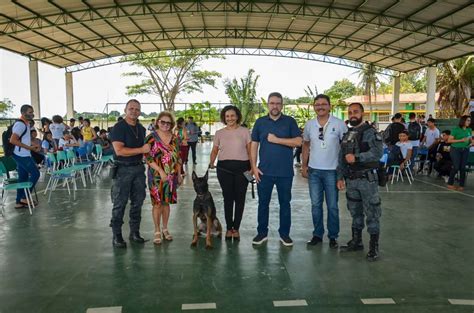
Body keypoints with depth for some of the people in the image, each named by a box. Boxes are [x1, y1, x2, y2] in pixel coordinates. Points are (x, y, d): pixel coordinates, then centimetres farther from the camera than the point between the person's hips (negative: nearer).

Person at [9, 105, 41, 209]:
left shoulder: (26, 124, 15)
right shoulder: (20, 124, -15)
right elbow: (13, 140, -23)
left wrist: (33, 146, 7)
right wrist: (29, 147, -21)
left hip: (23, 155, 10)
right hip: (22, 155, -10)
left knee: (23, 178, 11)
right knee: (35, 174, -6)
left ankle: (19, 202, 17)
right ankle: (24, 197, 2)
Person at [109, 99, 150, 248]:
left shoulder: (141, 129, 12)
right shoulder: (119, 127, -9)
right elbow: (119, 150, -20)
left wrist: (148, 151, 6)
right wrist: (141, 150, -19)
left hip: (138, 168, 7)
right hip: (123, 170, -6)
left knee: (138, 202, 11)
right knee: (119, 203, 0)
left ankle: (134, 232, 23)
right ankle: (116, 235, 10)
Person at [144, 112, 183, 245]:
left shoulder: (175, 138, 8)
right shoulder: (151, 137, -7)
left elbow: (178, 157, 13)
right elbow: (148, 157, -12)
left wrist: (179, 174, 9)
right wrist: (161, 171, -18)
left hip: (171, 175, 4)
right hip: (157, 175, -4)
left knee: (166, 202, 12)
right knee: (157, 203, 1)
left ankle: (165, 229, 26)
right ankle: (157, 231, 15)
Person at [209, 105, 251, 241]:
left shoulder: (245, 131, 3)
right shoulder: (219, 133, 9)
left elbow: (250, 151, 3)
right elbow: (214, 150, 13)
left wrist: (252, 167, -5)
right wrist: (211, 164, -3)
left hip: (242, 167, -1)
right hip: (224, 168, 1)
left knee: (239, 198, 4)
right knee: (228, 198, 7)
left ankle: (236, 228, 16)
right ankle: (229, 228, 17)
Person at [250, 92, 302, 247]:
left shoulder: (290, 121, 2)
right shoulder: (260, 122, 6)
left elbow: (298, 141, -8)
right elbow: (254, 145, 5)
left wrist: (277, 140, -14)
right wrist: (254, 167, -3)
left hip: (285, 172, -1)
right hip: (264, 171, 1)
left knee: (285, 203, 9)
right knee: (263, 203, 8)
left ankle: (284, 234, 21)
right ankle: (262, 232, 21)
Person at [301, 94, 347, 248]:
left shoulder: (339, 124, -7)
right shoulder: (309, 125, 4)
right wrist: (304, 166, 10)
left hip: (332, 171, -3)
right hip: (313, 170, 3)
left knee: (332, 206, 6)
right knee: (315, 204, 10)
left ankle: (333, 236, 19)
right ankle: (317, 234, 23)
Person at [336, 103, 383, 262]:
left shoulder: (370, 132, -6)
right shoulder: (347, 135, 13)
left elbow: (378, 152, -22)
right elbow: (341, 158, 15)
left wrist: (356, 157, -25)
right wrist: (340, 177, 9)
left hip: (367, 179, -6)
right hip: (351, 180, 6)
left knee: (371, 213, 0)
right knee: (355, 212, 15)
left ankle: (374, 246, 9)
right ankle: (356, 241, 28)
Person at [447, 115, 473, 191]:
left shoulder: (469, 130, 8)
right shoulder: (456, 129, -8)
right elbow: (449, 140, -11)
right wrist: (461, 140, -19)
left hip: (465, 150, 5)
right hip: (456, 150, -5)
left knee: (463, 167, 3)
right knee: (456, 167, -7)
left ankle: (461, 185, 9)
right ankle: (450, 184, 8)